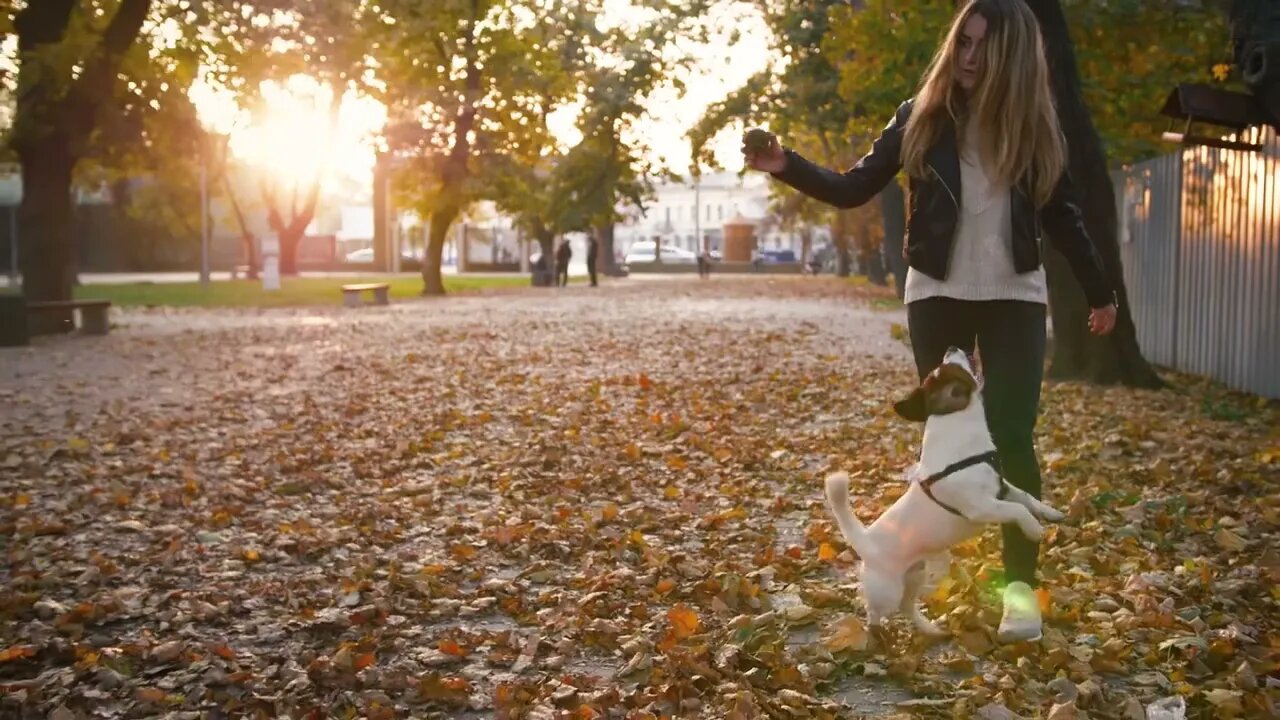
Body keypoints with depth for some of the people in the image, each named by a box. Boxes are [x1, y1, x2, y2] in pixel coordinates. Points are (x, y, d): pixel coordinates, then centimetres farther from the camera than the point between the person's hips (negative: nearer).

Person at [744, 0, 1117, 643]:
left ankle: (1019, 583, -1)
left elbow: (1062, 217, 11)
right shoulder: (922, 117, -1)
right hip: (937, 295, 0)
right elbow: (853, 189, 0)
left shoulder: (1035, 128, 1)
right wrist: (786, 166, -16)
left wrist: (1099, 293, 17)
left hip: (1014, 297, 0)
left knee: (1009, 438, -6)